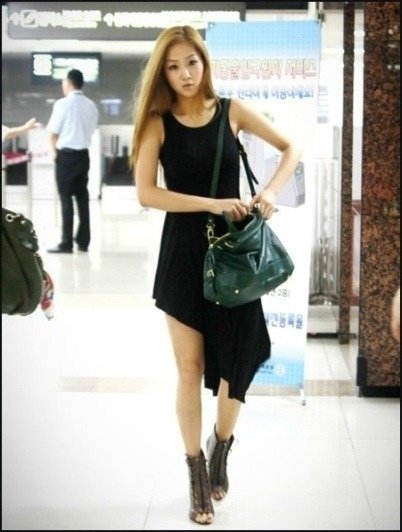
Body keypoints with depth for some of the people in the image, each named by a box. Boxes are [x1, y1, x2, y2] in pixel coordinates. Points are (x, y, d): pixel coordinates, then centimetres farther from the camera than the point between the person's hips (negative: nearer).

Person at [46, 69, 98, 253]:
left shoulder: (63, 103, -12)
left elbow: (53, 133, -9)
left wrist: (55, 150, 8)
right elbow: (90, 130, 8)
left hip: (66, 155, -5)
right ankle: (83, 241, 14)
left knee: (66, 199, -2)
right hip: (84, 154, 5)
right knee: (82, 197, 10)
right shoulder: (91, 106, 4)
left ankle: (66, 244, -1)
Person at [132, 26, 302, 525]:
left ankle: (220, 448, 33)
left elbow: (291, 148, 8)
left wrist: (270, 191, -9)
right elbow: (146, 192, -16)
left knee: (237, 361, 5)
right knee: (191, 368, 4)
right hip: (184, 253, -1)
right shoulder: (157, 123, -5)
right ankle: (197, 475, 17)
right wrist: (214, 204, -22)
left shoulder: (231, 110, -1)